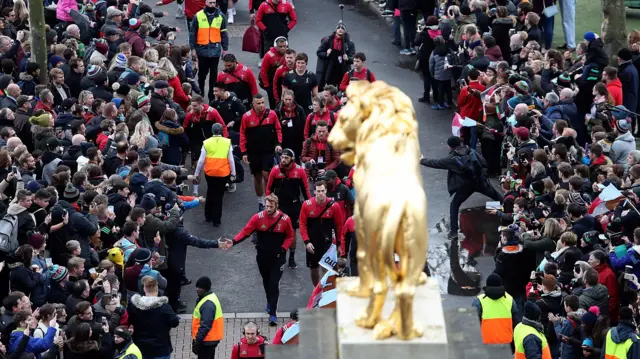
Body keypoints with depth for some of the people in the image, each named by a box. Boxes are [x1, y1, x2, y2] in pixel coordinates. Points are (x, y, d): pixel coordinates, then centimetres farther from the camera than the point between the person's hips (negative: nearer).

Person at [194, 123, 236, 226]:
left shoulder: (206, 143, -3)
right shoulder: (227, 142, -5)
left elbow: (201, 160, -1)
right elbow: (231, 160, -3)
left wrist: (196, 174, 9)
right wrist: (233, 174, 8)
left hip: (209, 173, 1)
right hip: (223, 173, -1)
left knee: (210, 194, 22)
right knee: (219, 196, 9)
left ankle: (208, 216, 31)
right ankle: (216, 220, 11)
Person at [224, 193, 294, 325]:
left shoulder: (285, 219, -11)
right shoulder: (258, 217, -11)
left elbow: (290, 236, 2)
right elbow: (246, 231, -10)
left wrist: (283, 249, -11)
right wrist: (233, 242, -23)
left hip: (278, 257, -2)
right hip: (262, 256, 2)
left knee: (274, 283, -8)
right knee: (266, 282, 18)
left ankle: (272, 313, -6)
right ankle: (270, 302, 44)